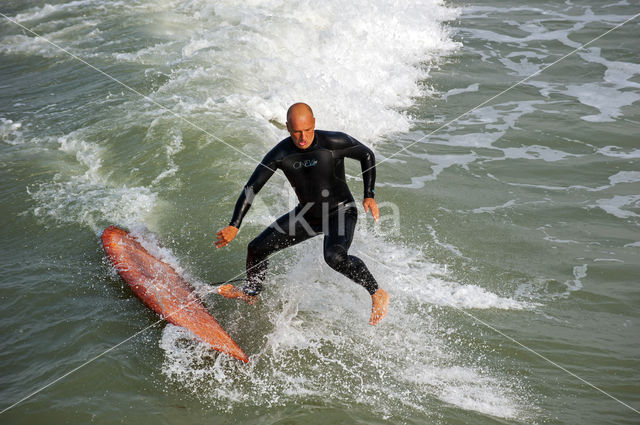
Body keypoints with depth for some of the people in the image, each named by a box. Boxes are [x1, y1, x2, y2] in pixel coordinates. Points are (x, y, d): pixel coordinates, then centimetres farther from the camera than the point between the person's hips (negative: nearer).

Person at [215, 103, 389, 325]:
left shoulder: (335, 142, -24)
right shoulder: (280, 154, -16)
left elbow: (367, 155, -5)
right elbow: (251, 188, -10)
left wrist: (369, 196, -11)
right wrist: (234, 226, -18)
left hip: (341, 212, -5)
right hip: (307, 215, 5)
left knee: (334, 256, -36)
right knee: (257, 248, 9)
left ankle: (378, 294, -15)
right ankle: (251, 292, 39)